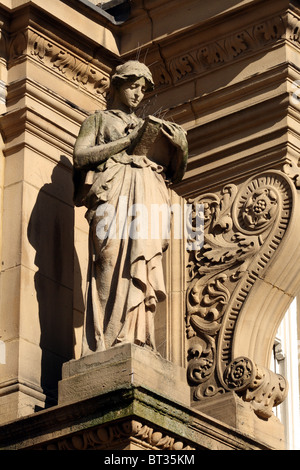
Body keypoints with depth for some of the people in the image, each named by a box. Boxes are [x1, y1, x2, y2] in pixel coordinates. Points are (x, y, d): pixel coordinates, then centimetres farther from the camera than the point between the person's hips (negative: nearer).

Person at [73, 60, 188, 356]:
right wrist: (128, 140, -2)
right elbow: (81, 156, 2)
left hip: (147, 198, 4)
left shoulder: (148, 127, 31)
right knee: (113, 263, -19)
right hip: (113, 195, -4)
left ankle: (135, 340, -24)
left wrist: (180, 146, 4)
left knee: (141, 263, -14)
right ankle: (105, 344, -28)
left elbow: (176, 173, 25)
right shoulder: (98, 120, 21)